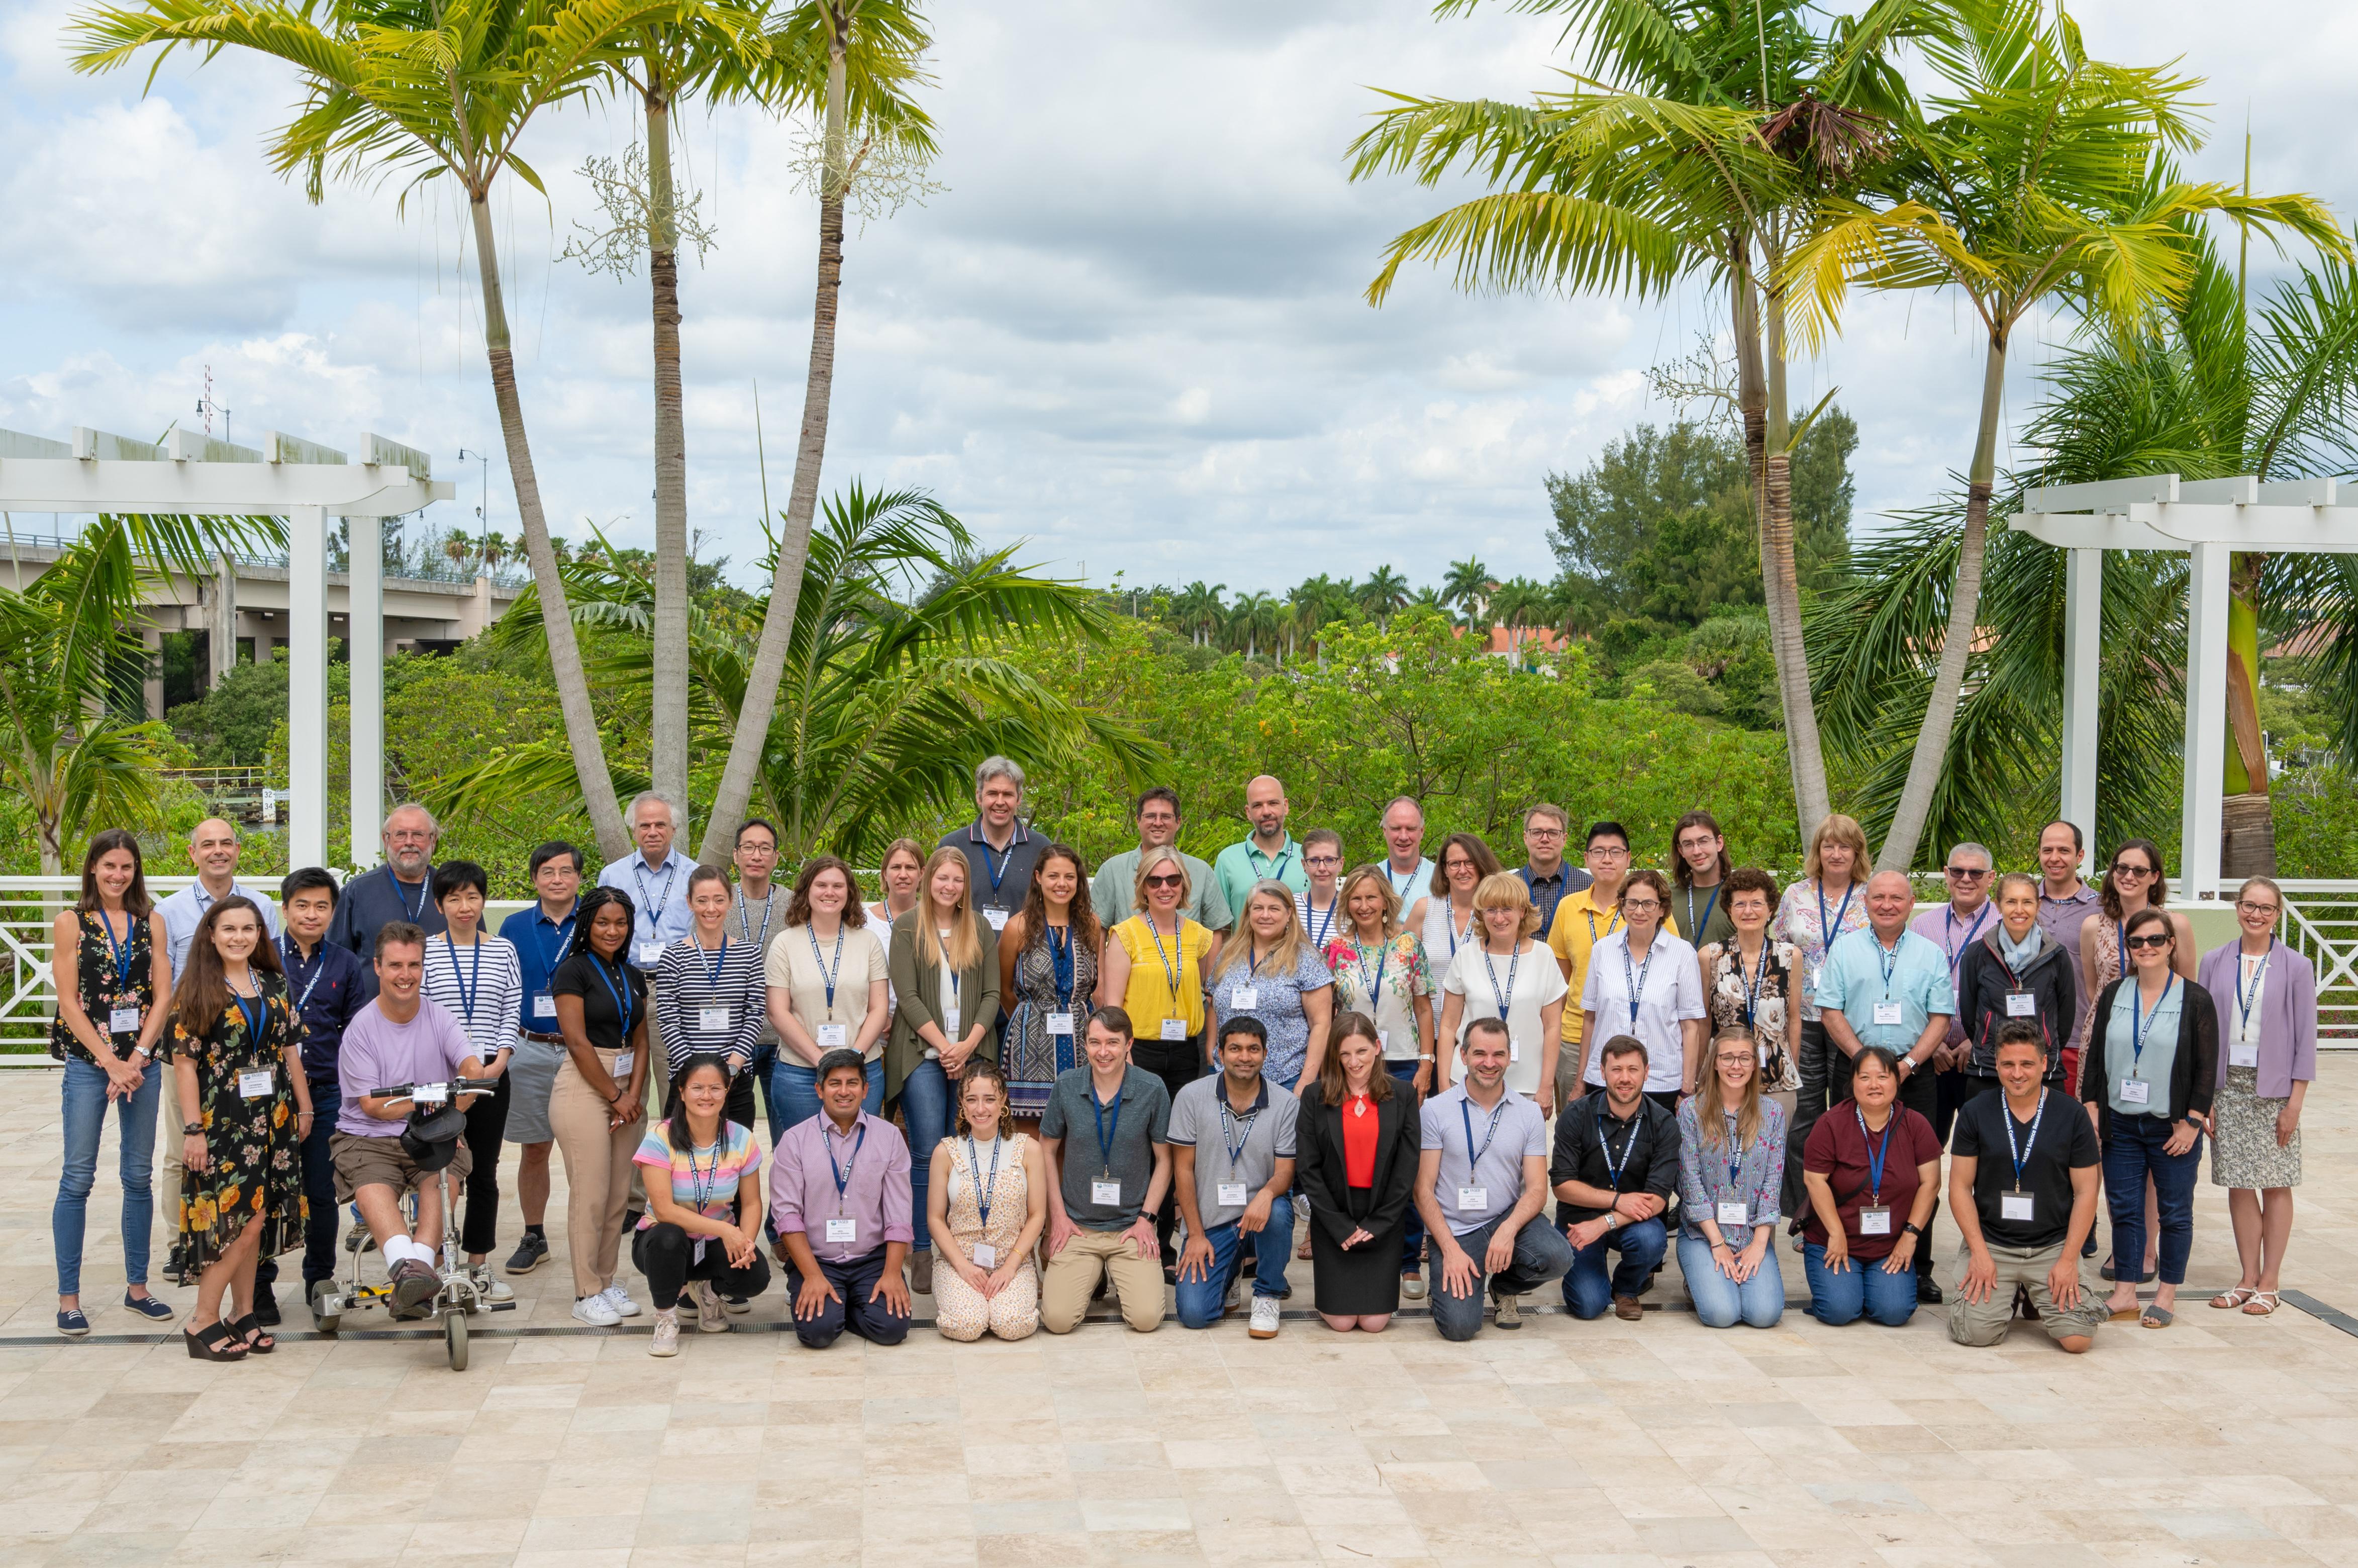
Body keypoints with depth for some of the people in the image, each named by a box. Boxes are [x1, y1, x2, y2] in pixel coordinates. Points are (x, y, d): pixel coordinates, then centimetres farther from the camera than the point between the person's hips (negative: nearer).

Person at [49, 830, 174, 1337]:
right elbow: (69, 1001, -5)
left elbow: (163, 997, 2)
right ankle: (68, 1297, 4)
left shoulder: (151, 923, 7)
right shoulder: (71, 923, 0)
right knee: (77, 1178, -2)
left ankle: (137, 1286, 18)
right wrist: (111, 1062, -11)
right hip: (88, 1063, -3)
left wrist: (137, 1059, -9)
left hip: (143, 1063, 3)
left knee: (140, 1177, 8)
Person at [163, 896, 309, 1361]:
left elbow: (291, 1050, 13)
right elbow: (184, 1063, -8)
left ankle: (243, 1313, 17)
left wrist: (304, 1108, 10)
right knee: (243, 1218, -9)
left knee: (256, 1218, 7)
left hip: (272, 1117, 5)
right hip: (222, 1120, -5)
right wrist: (193, 1129, -12)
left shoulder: (274, 986, 9)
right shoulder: (196, 991, -4)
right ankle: (203, 1321, -1)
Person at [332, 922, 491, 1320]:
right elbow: (373, 1105, -4)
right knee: (371, 1190, -31)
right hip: (369, 1138, -1)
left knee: (440, 1179, -30)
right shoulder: (361, 1029, 0)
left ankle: (419, 1265, -44)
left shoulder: (440, 1018, 5)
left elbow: (473, 1071, -11)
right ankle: (405, 1263, -54)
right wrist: (429, 1101, -14)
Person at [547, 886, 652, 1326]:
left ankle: (606, 1282, 17)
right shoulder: (574, 972, -7)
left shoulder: (633, 976, 14)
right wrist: (614, 1097, -9)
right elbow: (578, 1042, -11)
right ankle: (586, 1293, 1)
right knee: (590, 1194, -6)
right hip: (584, 1089, -7)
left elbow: (640, 1042, 13)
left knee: (619, 1194, 7)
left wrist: (634, 1094, -2)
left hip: (625, 1092, 7)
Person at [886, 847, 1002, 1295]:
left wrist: (968, 1045, -6)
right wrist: (943, 1046, -10)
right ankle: (923, 1252, -5)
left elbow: (992, 994, 8)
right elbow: (907, 996, -3)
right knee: (928, 1152, -9)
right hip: (923, 1054, -3)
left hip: (972, 1054, 3)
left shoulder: (981, 930, 13)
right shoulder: (907, 928, 4)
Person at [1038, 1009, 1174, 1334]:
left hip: (1132, 1226, -1)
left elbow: (1164, 1159, 3)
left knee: (1146, 1318, -17)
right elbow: (1047, 1150, 8)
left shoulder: (1152, 1090, -8)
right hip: (1077, 1226, 1)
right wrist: (1058, 1215, 2)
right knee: (1057, 1319, -15)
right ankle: (1093, 1277, 18)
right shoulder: (1067, 1086, -4)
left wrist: (1146, 1218, -4)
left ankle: (1120, 1279, 18)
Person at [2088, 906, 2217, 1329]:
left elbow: (2207, 1068, -5)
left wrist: (2192, 1122, -10)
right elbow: (2095, 1055, 10)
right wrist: (2091, 1107, 2)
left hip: (2173, 1127, -3)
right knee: (2124, 1209, 5)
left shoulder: (2195, 1000, -4)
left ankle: (2167, 1295, 15)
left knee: (2175, 1212, 5)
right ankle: (2125, 1293, 12)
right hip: (2120, 1124, 3)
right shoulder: (2113, 995, 7)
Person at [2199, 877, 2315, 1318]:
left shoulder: (2295, 967, -1)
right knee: (2238, 1185, 5)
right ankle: (2248, 1279, 14)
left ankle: (2269, 1284, 10)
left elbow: (2306, 1038, -1)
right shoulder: (2214, 963, 5)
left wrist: (2295, 1102, -7)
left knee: (2275, 1185, 3)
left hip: (2274, 1088, -2)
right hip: (2228, 1085, 2)